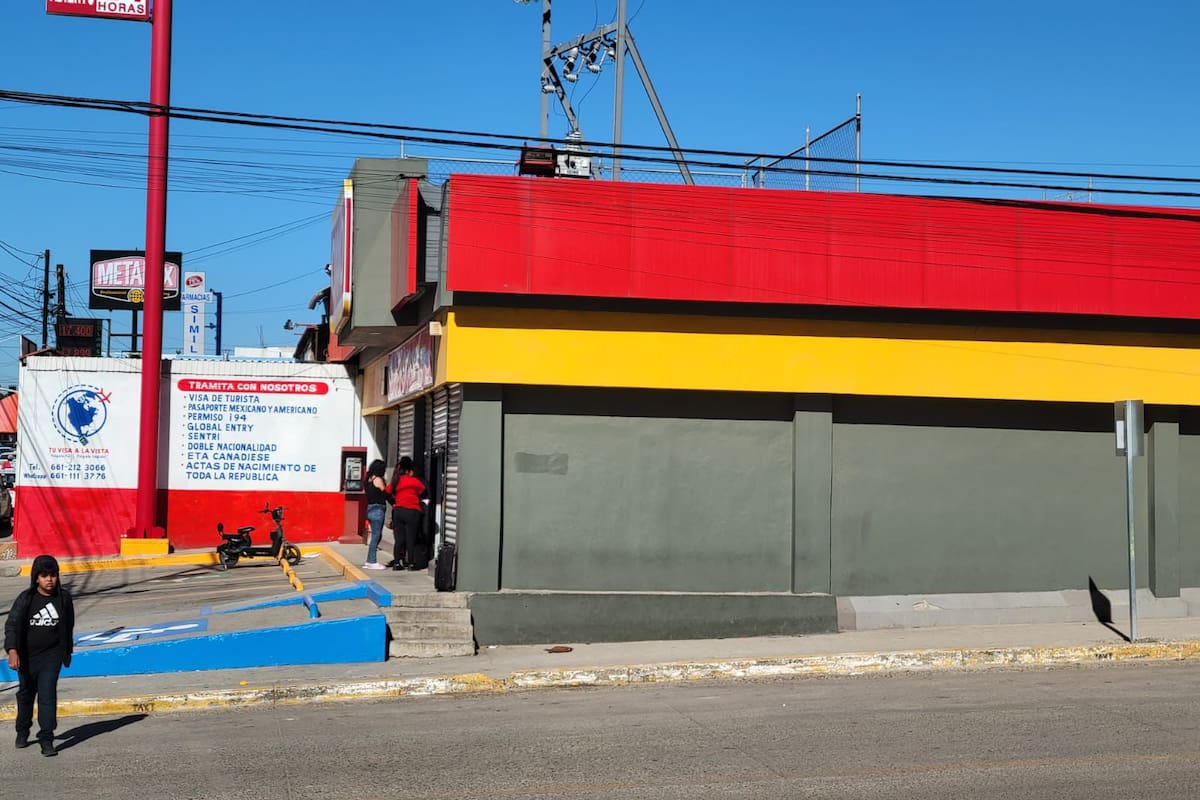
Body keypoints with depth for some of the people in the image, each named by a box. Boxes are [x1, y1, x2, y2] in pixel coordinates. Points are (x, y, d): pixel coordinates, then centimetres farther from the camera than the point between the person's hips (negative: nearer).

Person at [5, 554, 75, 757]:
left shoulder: (64, 598, -3)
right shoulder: (25, 599, -11)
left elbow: (68, 626, 10)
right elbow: (12, 624, -19)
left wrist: (68, 651, 18)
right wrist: (12, 651, -33)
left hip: (52, 655, 0)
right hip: (27, 655, 0)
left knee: (48, 694, -11)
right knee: (26, 693, 18)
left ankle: (47, 739, -8)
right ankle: (22, 731, 40)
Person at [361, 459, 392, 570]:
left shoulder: (369, 480, 13)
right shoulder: (378, 479, -11)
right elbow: (386, 494, -8)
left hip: (371, 509, 9)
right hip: (378, 510, -9)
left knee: (375, 536, 13)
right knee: (376, 536, -4)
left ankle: (370, 561, 14)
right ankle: (372, 562, -2)